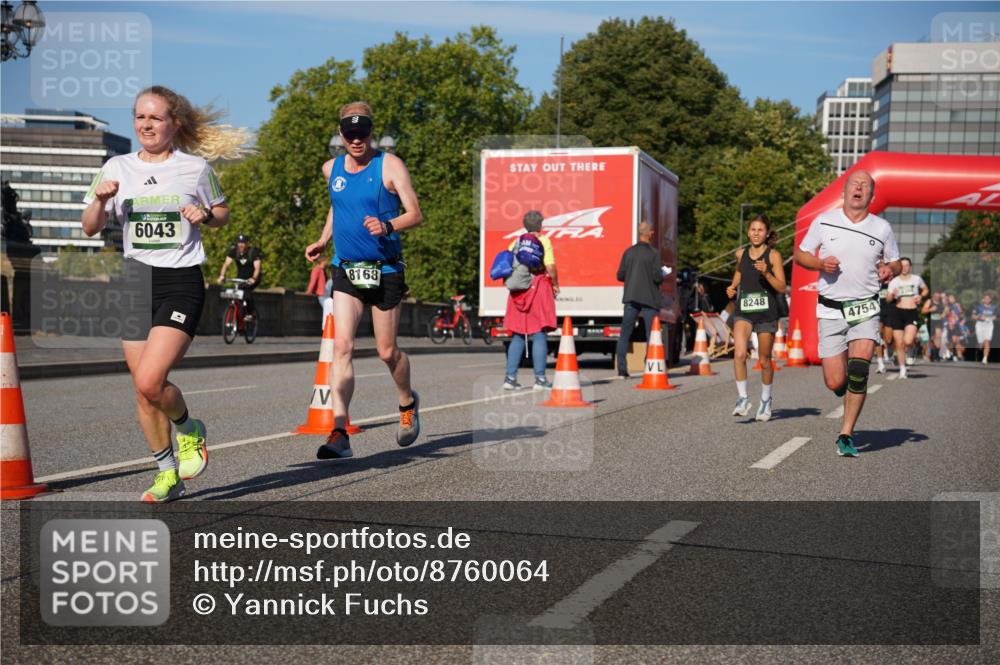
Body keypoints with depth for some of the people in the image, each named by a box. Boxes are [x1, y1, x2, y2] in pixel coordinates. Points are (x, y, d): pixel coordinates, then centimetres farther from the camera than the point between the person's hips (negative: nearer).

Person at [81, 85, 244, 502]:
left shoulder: (195, 167, 2)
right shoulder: (118, 167, 9)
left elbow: (223, 214, 15)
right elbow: (90, 228, 10)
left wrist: (205, 214, -7)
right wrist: (100, 199, -10)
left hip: (181, 281, -4)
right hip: (136, 280, 4)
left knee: (150, 381, -18)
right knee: (142, 390, 6)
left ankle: (189, 430, 13)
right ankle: (168, 474, 22)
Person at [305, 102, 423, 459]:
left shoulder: (389, 165, -6)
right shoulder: (332, 169, 8)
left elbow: (415, 214, -8)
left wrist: (387, 226, -27)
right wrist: (323, 240, 14)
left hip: (385, 269, -3)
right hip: (345, 269, 3)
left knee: (387, 351, 6)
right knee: (342, 345, -12)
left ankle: (408, 402, 37)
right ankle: (339, 432, -13)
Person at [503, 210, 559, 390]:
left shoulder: (516, 242, 10)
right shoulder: (543, 241, -3)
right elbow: (550, 267, -12)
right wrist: (555, 285, 2)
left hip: (518, 292, 4)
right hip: (539, 290, -4)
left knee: (518, 336, 11)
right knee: (539, 335, 0)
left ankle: (510, 377, 7)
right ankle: (540, 378, -1)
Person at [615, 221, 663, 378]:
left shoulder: (629, 252, 4)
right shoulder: (654, 254, -7)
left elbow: (620, 275, 4)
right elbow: (658, 277, -13)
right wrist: (662, 274, 9)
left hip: (631, 298, 3)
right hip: (649, 299, -3)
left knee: (624, 334, 7)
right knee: (652, 335, 4)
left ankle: (622, 370, 3)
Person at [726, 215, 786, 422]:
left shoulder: (773, 256, -5)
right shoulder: (741, 253, 6)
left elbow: (782, 289, -7)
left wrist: (766, 273, -22)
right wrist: (733, 286, 9)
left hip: (766, 312, -2)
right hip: (743, 311, 2)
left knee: (764, 360, 9)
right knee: (739, 354, -19)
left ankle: (766, 399, 31)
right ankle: (743, 398, -6)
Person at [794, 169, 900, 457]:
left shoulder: (882, 228, 5)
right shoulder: (824, 221, 2)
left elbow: (895, 262, 17)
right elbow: (800, 254, 10)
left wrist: (889, 270, -7)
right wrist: (821, 263, -11)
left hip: (865, 309, 0)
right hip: (831, 311, 0)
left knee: (858, 371, -18)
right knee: (835, 382, -4)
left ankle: (846, 436, -6)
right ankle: (846, 383, 35)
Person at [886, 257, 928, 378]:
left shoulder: (916, 279, 8)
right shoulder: (894, 281, 7)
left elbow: (926, 289, 25)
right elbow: (888, 299, 2)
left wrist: (921, 296, 4)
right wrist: (892, 295, -20)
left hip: (912, 312, -1)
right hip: (898, 312, 1)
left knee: (908, 341, -21)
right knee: (899, 343, 0)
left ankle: (908, 353, 15)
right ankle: (902, 369, 15)